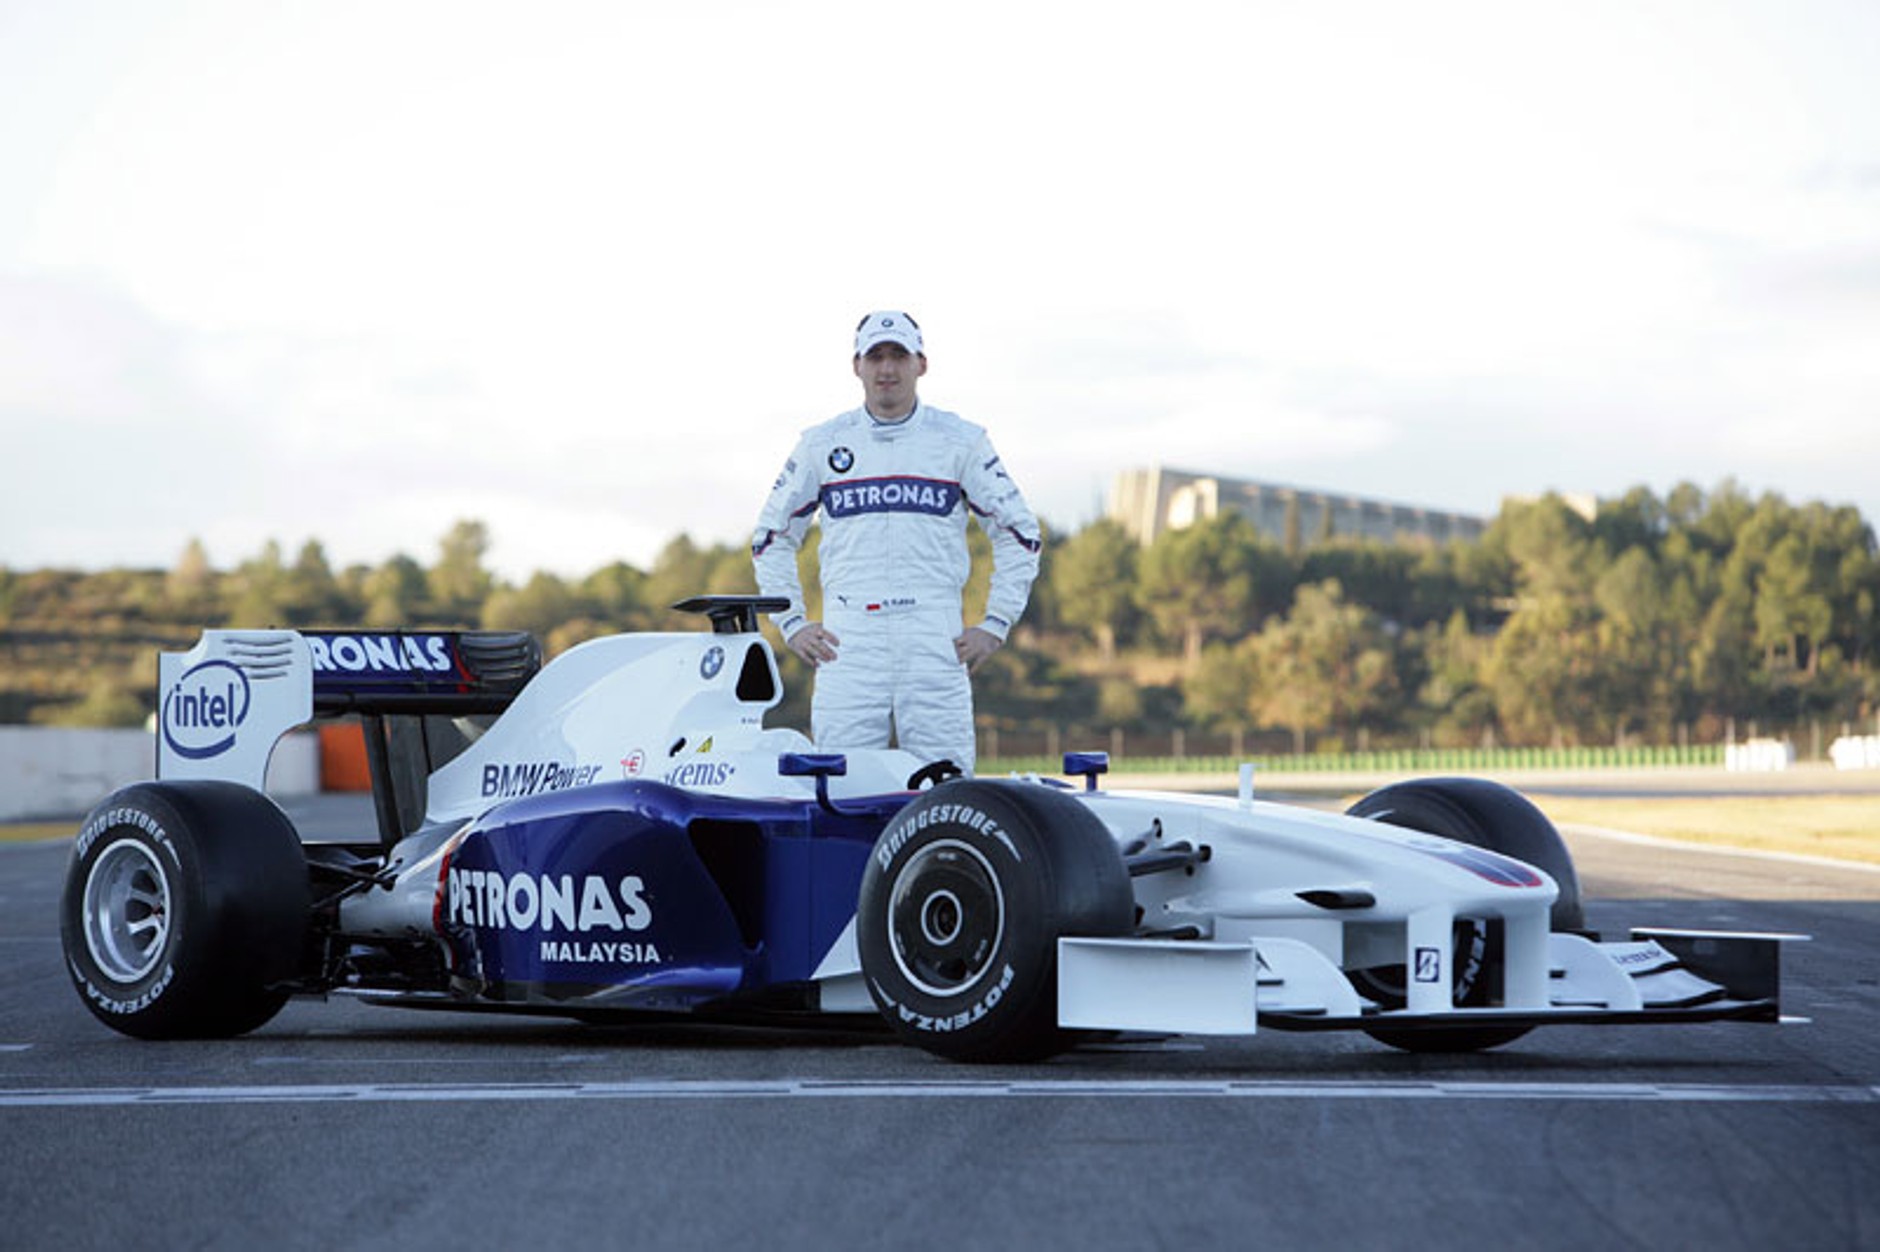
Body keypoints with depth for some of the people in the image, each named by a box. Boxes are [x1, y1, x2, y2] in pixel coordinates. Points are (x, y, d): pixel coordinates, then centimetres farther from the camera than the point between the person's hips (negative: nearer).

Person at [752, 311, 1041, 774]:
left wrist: (995, 626, 5)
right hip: (847, 643, 1)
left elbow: (1019, 534, 12)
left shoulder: (961, 441, 8)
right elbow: (772, 538, 19)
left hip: (936, 643, -1)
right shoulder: (821, 444, 11)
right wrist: (791, 623, 10)